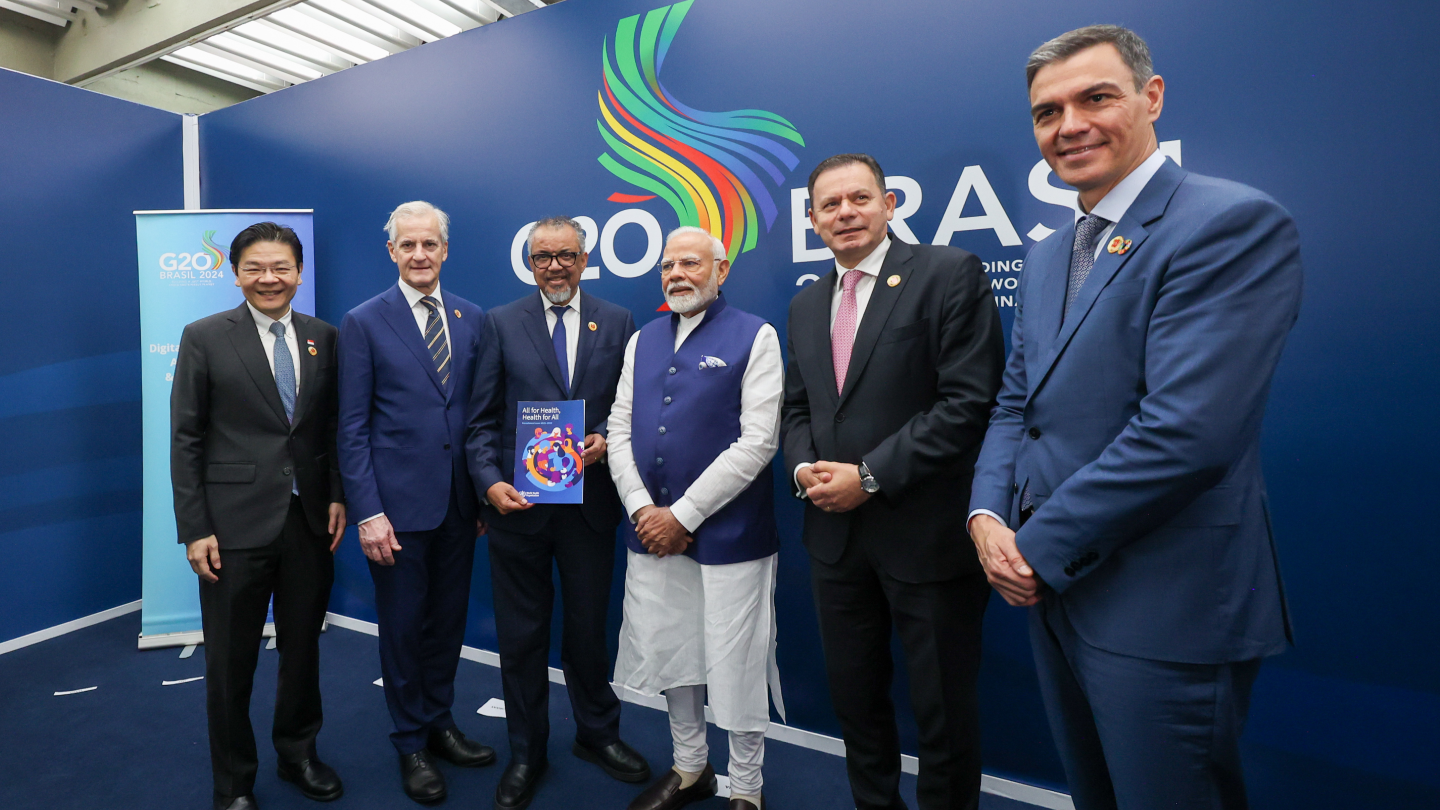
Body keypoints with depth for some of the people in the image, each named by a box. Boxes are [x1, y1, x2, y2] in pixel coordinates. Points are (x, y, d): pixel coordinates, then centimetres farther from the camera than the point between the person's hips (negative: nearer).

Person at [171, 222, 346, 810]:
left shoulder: (324, 338, 5)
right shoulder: (205, 338, -3)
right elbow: (185, 440, -4)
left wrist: (337, 496, -1)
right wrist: (195, 529, -8)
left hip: (310, 521, 3)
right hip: (235, 524, -2)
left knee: (303, 649, 17)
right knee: (230, 662, 11)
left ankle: (298, 753, 39)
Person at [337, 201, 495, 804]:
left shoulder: (472, 319, 6)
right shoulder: (364, 323, -4)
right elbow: (352, 428, -6)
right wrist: (368, 512, -11)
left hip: (459, 503, 4)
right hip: (399, 504, -3)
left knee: (449, 619, 16)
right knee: (403, 625, 10)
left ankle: (440, 723, 37)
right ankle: (411, 743, 30)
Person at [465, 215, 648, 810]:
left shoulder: (618, 323, 5)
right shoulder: (501, 323, 3)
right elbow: (482, 419, 1)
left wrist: (607, 442, -13)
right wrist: (490, 483, -11)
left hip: (590, 502, 1)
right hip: (517, 503, 0)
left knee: (589, 626, 15)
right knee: (521, 633, 12)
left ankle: (597, 734, 39)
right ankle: (526, 754, 32)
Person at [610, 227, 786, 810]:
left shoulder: (754, 337, -6)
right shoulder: (643, 340, 11)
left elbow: (758, 441, -14)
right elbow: (620, 430, 8)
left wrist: (683, 515, -15)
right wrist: (641, 508, -6)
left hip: (727, 533, -5)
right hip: (652, 528, 5)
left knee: (736, 665, 6)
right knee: (670, 653, 17)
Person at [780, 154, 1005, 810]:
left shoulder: (950, 274, -8)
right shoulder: (805, 305, 12)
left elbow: (970, 401, -16)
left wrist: (870, 476, -17)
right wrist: (803, 467, -4)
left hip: (927, 534, -5)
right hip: (835, 533, 6)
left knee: (944, 712, 12)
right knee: (854, 699, 19)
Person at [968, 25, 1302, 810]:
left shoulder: (1235, 224, -14)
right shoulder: (1046, 257, 12)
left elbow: (1184, 430, -24)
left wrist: (1039, 546, -15)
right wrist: (988, 515, -5)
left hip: (1162, 607, -7)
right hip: (1053, 586, 8)